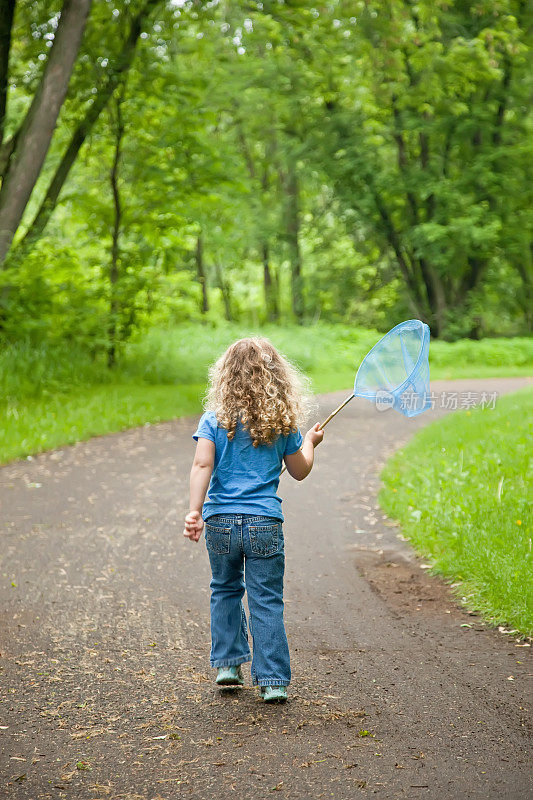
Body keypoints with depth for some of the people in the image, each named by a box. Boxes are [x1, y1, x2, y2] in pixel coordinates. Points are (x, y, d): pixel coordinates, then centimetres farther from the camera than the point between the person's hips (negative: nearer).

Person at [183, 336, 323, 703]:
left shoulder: (214, 419, -1)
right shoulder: (283, 422, 1)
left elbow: (202, 466, -13)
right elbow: (300, 471, 11)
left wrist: (195, 511, -16)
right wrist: (310, 442, 29)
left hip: (220, 521, 1)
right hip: (265, 524, -1)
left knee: (225, 591, 21)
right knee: (267, 600, 3)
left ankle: (228, 662, 22)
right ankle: (273, 680, 1)